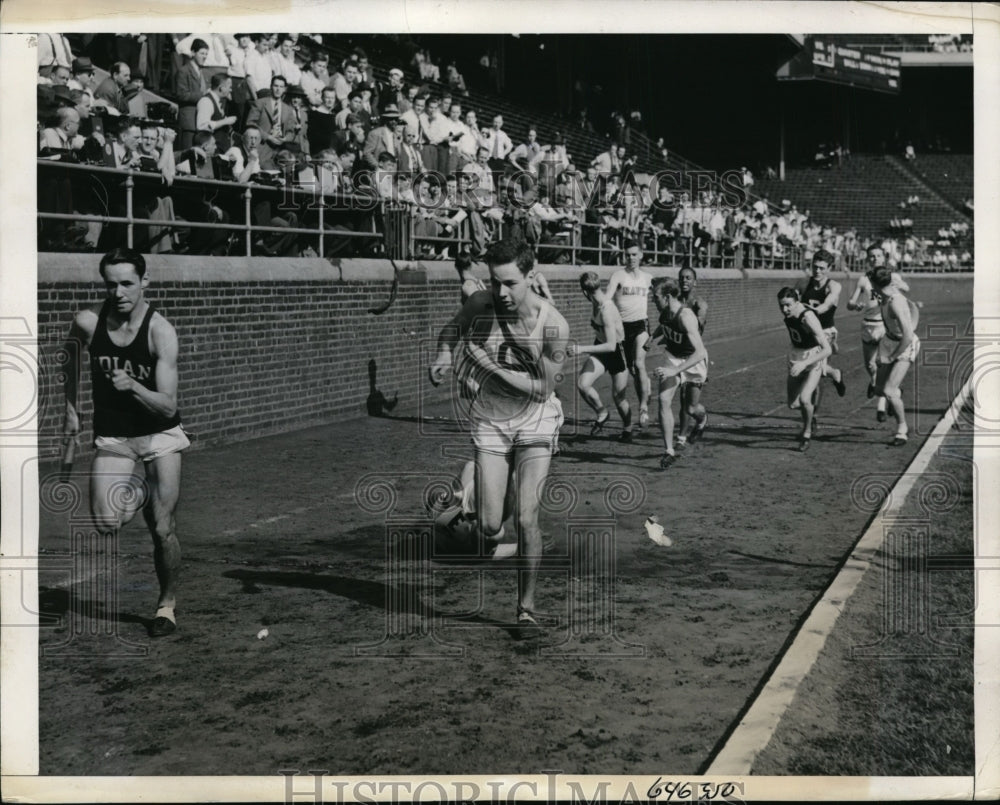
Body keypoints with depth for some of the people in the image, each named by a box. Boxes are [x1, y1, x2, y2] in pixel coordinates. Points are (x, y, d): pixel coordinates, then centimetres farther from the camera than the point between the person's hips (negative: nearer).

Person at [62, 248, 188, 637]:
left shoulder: (160, 331, -20)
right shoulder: (87, 322, -11)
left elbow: (168, 406, -22)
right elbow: (72, 357, 14)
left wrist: (132, 386, -38)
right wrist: (71, 409, 15)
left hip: (159, 434, -2)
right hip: (112, 436, 2)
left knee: (162, 530, -5)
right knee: (106, 524, -14)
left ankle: (167, 603, 20)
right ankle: (141, 495, 21)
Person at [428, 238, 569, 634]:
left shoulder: (553, 325, -20)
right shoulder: (479, 305, -13)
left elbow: (542, 389, -16)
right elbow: (453, 327, 11)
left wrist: (491, 367, -23)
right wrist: (444, 355, -10)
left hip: (534, 424, -2)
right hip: (489, 423, 2)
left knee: (526, 519, -13)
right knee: (489, 528, -6)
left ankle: (526, 606, 5)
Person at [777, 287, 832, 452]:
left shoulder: (808, 318, -32)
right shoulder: (788, 314, -12)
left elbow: (827, 350, -35)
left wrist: (804, 363, -44)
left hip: (813, 360, -6)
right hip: (796, 359, 6)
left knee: (804, 399, -23)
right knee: (793, 404, 7)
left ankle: (807, 433, 3)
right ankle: (810, 417, 42)